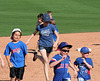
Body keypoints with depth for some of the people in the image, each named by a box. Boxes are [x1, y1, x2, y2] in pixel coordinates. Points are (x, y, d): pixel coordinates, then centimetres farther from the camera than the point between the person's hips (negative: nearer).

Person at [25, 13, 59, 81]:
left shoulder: (51, 27, -7)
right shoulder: (39, 27, -3)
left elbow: (57, 36, -4)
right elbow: (34, 34, 16)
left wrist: (56, 43, -22)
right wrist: (28, 40, 9)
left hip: (49, 46, 2)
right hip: (42, 45, -1)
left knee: (45, 60, 20)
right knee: (46, 61, -19)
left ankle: (36, 56, 54)